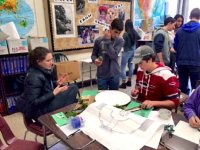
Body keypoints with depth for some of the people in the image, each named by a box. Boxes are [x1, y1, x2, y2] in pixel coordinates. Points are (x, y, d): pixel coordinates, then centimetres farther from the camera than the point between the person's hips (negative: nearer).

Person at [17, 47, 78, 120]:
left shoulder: (44, 70, -2)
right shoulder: (35, 77, -27)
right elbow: (33, 102, -27)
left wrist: (56, 83, -3)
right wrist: (54, 93, -28)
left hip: (44, 101, 9)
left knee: (73, 87, 3)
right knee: (73, 90, -14)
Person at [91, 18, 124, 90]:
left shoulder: (120, 41, -5)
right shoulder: (99, 40, -5)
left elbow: (113, 55, -20)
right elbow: (93, 55, 5)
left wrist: (108, 40, -19)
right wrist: (95, 60, -17)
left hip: (114, 74, 1)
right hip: (102, 75, 0)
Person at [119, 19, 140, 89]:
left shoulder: (125, 34, -20)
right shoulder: (135, 32, 1)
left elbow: (123, 44, -16)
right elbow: (139, 38, 20)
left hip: (127, 52, -7)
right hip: (133, 51, 8)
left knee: (123, 67, 0)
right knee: (130, 65, 16)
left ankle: (123, 83, 3)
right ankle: (129, 81, 27)